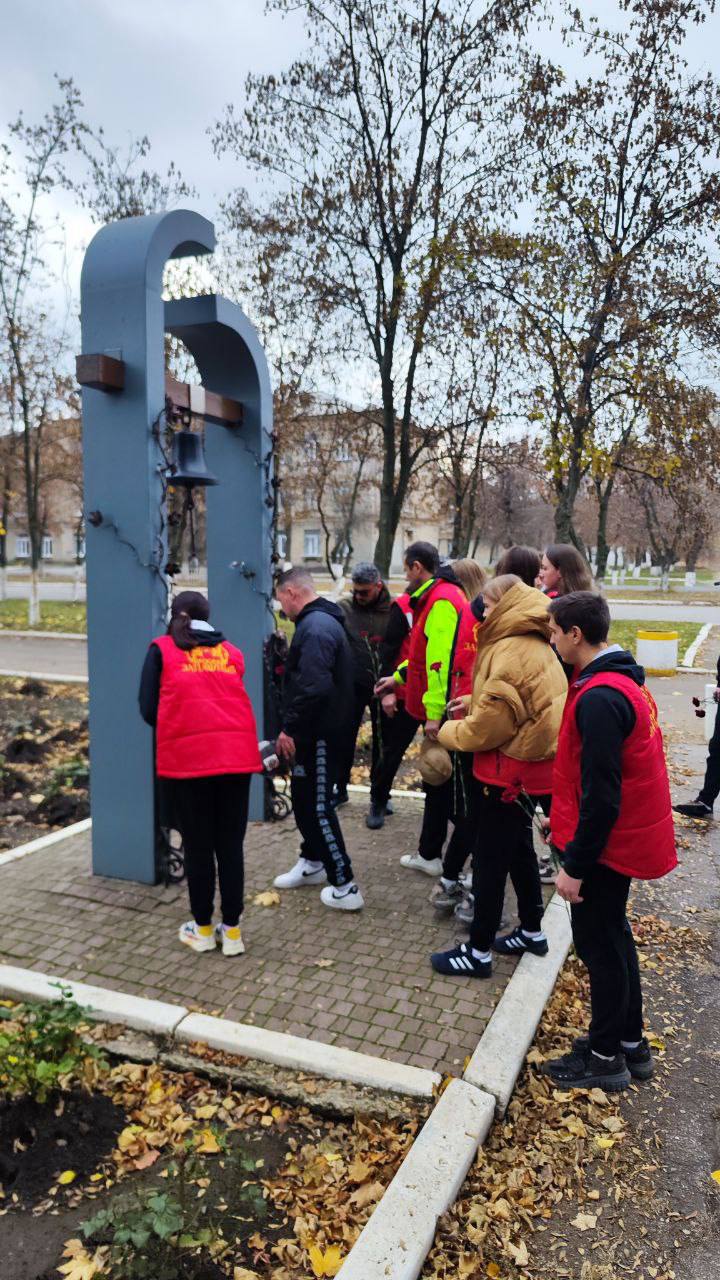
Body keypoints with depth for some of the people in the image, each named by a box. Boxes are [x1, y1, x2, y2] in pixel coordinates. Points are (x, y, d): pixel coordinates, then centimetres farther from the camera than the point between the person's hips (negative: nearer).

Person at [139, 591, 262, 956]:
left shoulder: (161, 649, 8)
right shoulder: (230, 650, 16)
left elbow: (148, 708, 5)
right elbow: (237, 700, 15)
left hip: (186, 757, -2)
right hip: (237, 754, 3)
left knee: (198, 845, 10)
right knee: (231, 844, 10)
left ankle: (203, 929, 22)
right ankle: (232, 931, 18)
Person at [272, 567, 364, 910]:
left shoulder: (315, 627, -20)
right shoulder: (320, 621, 14)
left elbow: (312, 688, -29)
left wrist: (289, 728, -21)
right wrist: (292, 727, 17)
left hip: (318, 733, -10)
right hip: (317, 730, 10)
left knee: (317, 806, -3)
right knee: (303, 796, 21)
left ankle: (345, 887, 4)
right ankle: (312, 862, 36)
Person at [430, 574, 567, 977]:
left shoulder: (511, 651, -23)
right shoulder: (535, 645, 7)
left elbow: (489, 726, -22)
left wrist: (449, 731, -5)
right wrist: (474, 702, 4)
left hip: (508, 771, -9)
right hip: (530, 766, 10)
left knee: (490, 859, 3)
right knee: (519, 848, 23)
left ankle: (479, 952, 16)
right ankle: (532, 931, 38)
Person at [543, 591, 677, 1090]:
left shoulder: (599, 698, -26)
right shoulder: (625, 682, 6)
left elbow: (600, 796, -26)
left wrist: (575, 866, -19)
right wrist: (564, 821, 18)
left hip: (606, 843, -9)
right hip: (628, 836, 9)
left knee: (598, 941, 6)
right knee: (612, 935, 20)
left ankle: (605, 1057, 23)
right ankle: (631, 1043, 35)